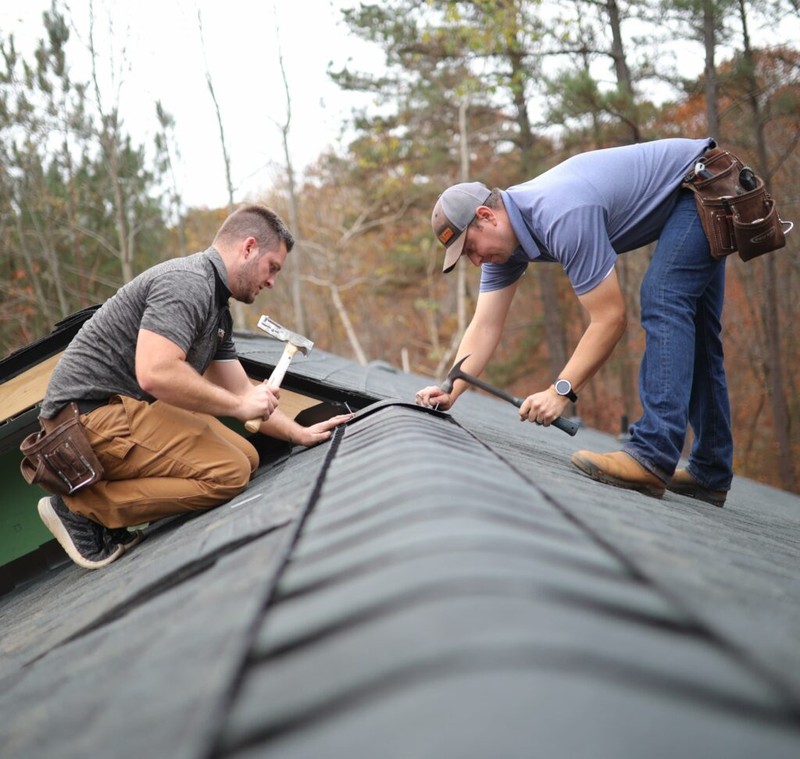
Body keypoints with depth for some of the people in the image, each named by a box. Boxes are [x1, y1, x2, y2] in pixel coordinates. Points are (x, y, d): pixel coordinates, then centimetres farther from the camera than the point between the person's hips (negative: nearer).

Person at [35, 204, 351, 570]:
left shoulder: (218, 313, 15)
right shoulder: (186, 282, -18)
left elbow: (241, 392, 21)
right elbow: (155, 373, -29)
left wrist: (300, 433, 18)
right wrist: (239, 405, -19)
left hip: (128, 409, 11)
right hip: (91, 413, -11)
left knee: (246, 457, 8)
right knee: (228, 472, -17)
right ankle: (82, 507, -12)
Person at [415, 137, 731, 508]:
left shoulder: (561, 219, -34)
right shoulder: (503, 235, -5)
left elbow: (610, 319, -32)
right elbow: (484, 328, -5)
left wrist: (561, 391, -31)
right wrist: (450, 392, -17)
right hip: (683, 201, 10)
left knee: (662, 304, -23)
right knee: (691, 332, 8)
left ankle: (652, 459, -29)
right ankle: (710, 474, 12)